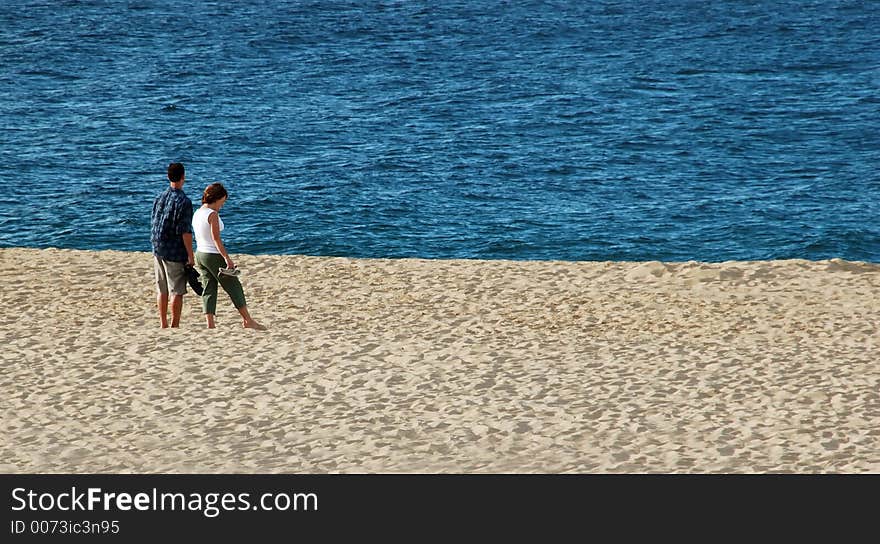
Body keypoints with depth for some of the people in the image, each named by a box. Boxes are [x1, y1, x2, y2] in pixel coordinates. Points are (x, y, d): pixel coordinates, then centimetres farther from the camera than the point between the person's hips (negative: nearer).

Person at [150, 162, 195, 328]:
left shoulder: (159, 199, 7)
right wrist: (190, 255, -12)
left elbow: (153, 225, 12)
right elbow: (185, 231, -18)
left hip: (158, 251, 7)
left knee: (162, 290, 12)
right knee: (177, 291, 0)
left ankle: (163, 325, 17)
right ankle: (175, 326, 2)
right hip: (175, 253, -7)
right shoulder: (184, 201, -15)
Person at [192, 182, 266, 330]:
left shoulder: (197, 213, 9)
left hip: (199, 255, 8)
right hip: (213, 255, -8)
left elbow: (199, 237, 14)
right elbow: (216, 239, -19)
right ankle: (248, 321, 8)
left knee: (209, 290, 9)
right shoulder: (212, 214, -16)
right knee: (234, 287, 3)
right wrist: (227, 258, -18)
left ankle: (210, 325, 2)